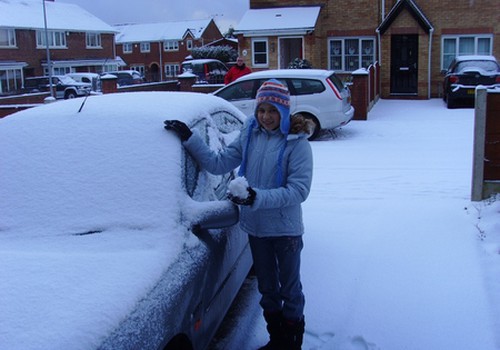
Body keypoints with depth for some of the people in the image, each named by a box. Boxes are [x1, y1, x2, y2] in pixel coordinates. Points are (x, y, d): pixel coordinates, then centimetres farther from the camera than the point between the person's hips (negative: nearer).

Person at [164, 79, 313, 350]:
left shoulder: (297, 143, -16)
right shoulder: (249, 135, -1)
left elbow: (299, 190, -22)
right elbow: (218, 163, -1)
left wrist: (258, 197, -31)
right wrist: (189, 138, -7)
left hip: (285, 229, -5)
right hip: (255, 226, 5)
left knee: (290, 289, 13)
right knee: (267, 288, 21)